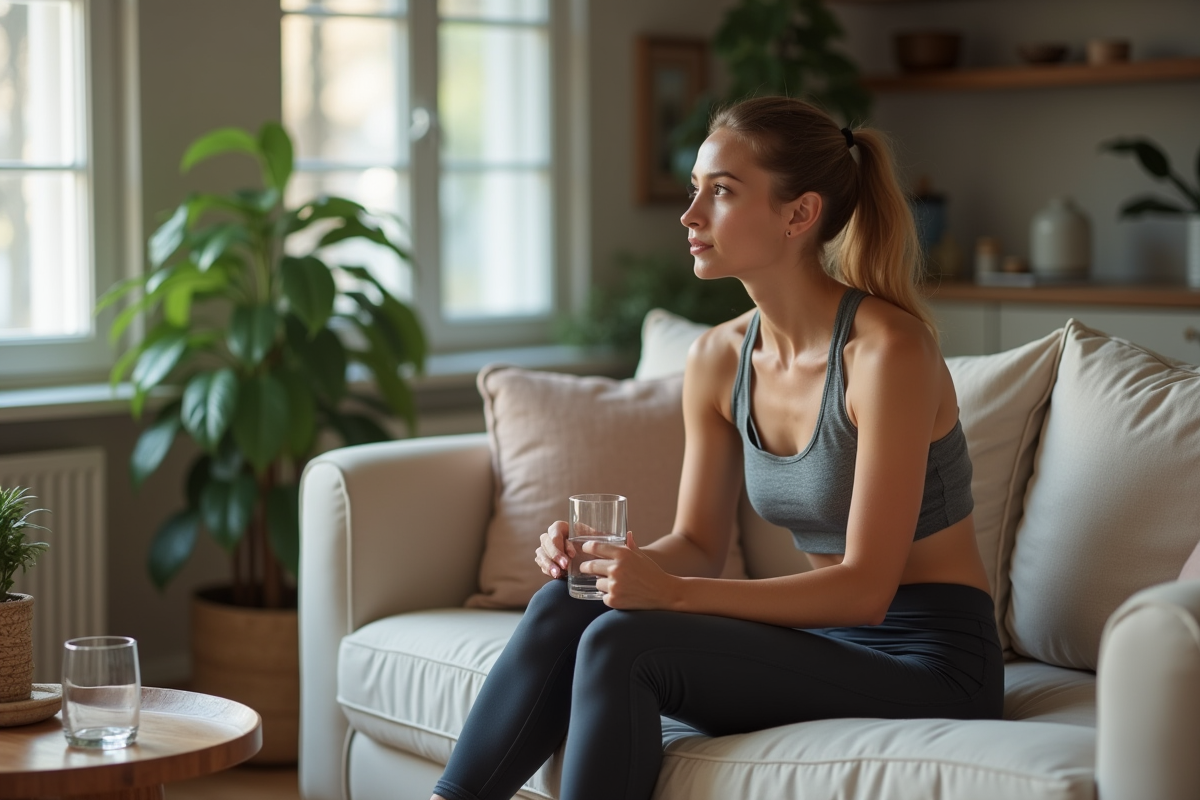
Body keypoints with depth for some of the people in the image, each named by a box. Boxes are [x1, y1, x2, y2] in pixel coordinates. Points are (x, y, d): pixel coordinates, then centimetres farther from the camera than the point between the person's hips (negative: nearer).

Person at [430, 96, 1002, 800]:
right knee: (565, 605, -13)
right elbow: (698, 546, 11)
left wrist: (673, 592, -30)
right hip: (826, 639, 7)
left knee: (622, 643, -22)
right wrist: (622, 562, -12)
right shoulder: (719, 358, 3)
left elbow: (865, 587, -21)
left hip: (929, 662, -7)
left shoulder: (886, 348, -19)